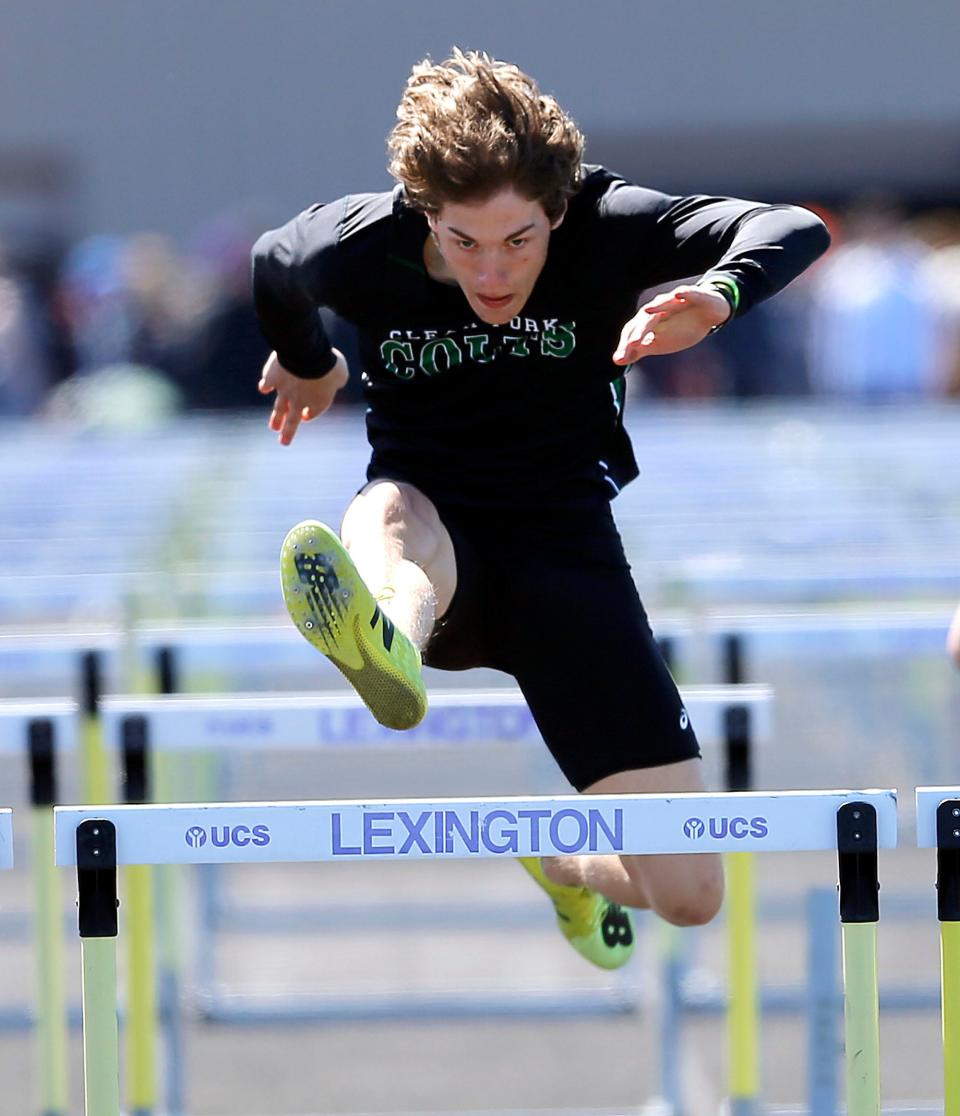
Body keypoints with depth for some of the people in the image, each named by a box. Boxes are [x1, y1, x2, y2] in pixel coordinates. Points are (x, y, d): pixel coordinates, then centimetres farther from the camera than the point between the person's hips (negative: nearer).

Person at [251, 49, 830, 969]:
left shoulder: (607, 229, -15)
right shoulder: (360, 252, -13)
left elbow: (793, 229, -24)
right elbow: (271, 265, 12)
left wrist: (715, 295, -45)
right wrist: (306, 365, 31)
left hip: (568, 543, 1)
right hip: (440, 545, 0)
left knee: (689, 894, -7)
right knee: (388, 513, -42)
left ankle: (562, 860, 31)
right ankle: (389, 642, -80)